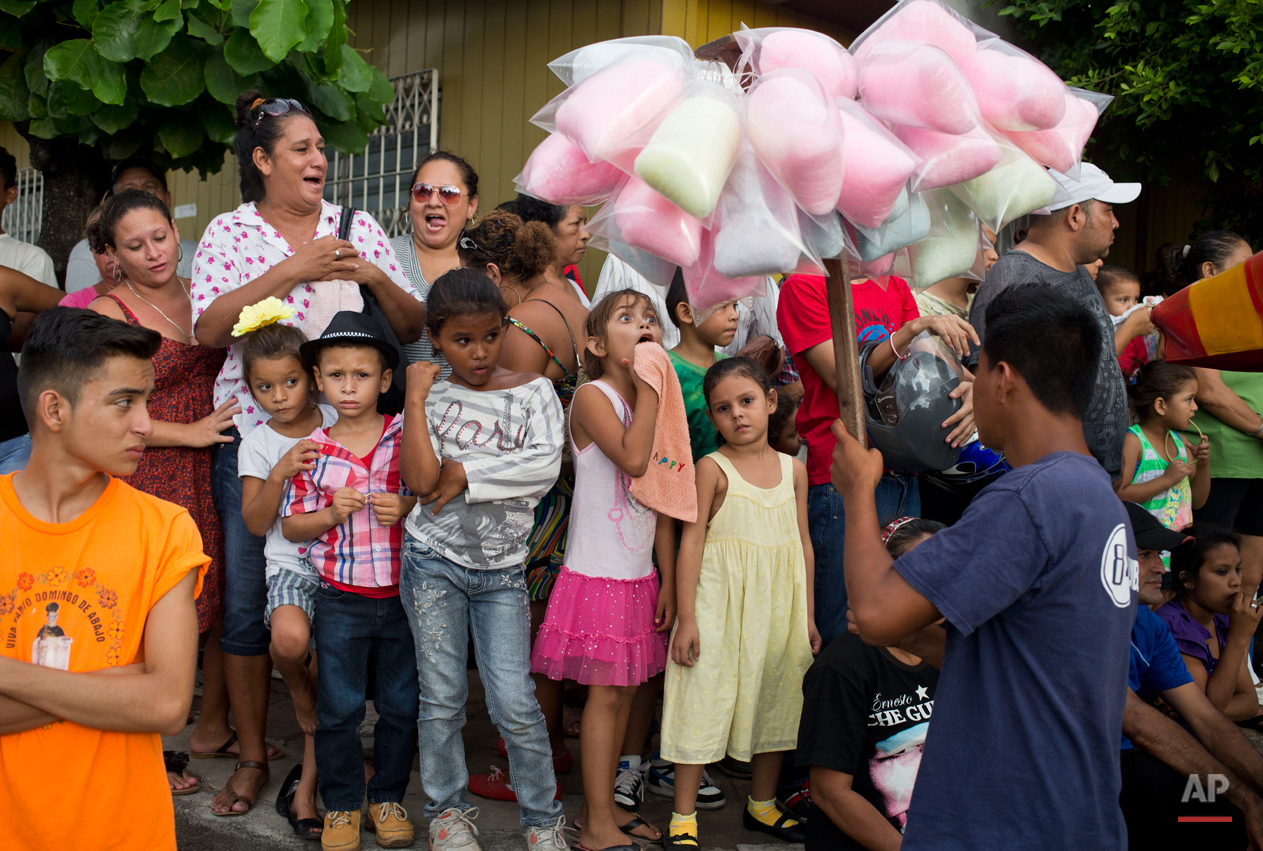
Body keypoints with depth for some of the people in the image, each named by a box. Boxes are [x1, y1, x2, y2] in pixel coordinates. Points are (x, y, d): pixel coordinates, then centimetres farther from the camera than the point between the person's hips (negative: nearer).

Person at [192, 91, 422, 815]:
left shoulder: (358, 228, 9)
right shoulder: (230, 232, 4)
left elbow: (413, 327, 8)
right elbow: (209, 329, -10)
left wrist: (375, 276, -11)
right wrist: (292, 269, -15)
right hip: (254, 433, -1)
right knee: (247, 598, 3)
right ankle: (252, 754, 19)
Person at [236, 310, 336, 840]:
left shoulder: (338, 423, 3)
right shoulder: (258, 444, 3)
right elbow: (256, 523, -1)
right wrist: (278, 474, -16)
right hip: (290, 563, -1)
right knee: (290, 637, -32)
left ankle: (305, 787, 10)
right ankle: (296, 690, 6)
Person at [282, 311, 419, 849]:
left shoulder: (406, 437, -2)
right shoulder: (313, 450, 0)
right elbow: (290, 526, 4)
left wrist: (405, 508, -14)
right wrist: (331, 513, -14)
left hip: (403, 593, 0)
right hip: (341, 598, 0)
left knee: (401, 704, 10)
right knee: (338, 708, 6)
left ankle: (388, 796, 28)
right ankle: (341, 805, 23)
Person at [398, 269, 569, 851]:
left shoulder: (532, 391, 2)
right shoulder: (433, 397, 2)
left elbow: (546, 464, -15)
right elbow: (421, 479, -12)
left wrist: (463, 473, -13)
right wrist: (416, 397, -10)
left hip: (502, 567, -1)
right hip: (435, 562, 1)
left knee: (515, 703, -4)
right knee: (442, 697, 7)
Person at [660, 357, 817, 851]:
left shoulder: (793, 469, 7)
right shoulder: (713, 468, -5)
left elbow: (804, 544, 11)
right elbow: (692, 540, -8)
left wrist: (808, 614, 10)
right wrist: (686, 617, -13)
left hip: (779, 606, 5)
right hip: (720, 603, -4)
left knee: (775, 701, 13)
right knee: (705, 701, -3)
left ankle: (761, 806, 31)